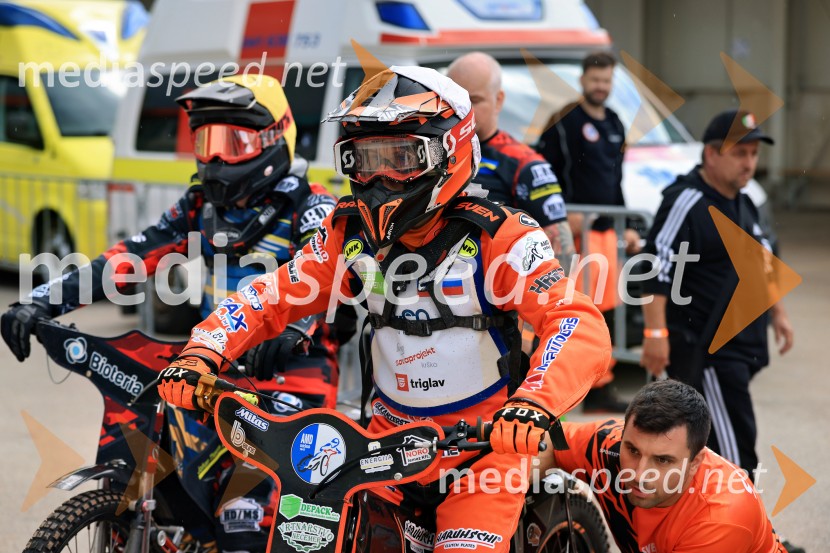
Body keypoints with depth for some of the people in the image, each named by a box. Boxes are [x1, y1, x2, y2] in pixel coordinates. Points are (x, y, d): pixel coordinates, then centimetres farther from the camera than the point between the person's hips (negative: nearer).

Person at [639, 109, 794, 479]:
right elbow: (657, 270, -20)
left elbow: (760, 264, 30)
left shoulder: (742, 205, 16)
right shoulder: (687, 202, -15)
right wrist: (656, 333, -25)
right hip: (703, 348, -9)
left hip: (742, 345, 9)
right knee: (734, 447, -12)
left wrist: (777, 312, 30)